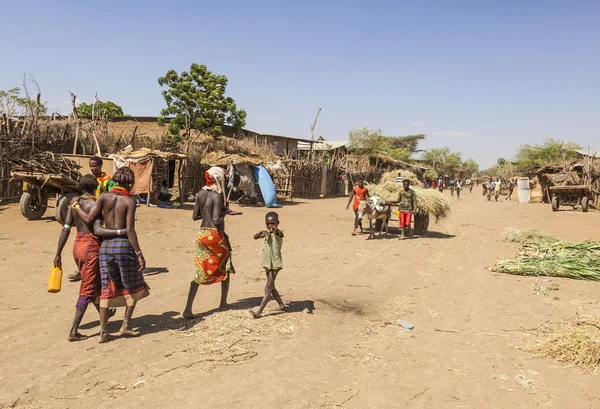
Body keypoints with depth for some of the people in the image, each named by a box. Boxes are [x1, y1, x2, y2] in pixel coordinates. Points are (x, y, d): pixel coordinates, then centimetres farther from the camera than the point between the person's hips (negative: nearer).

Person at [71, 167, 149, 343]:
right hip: (124, 245, -4)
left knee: (107, 289, 11)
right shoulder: (130, 201, -7)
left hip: (106, 245, 4)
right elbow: (130, 230, -13)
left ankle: (103, 331, 13)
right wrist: (139, 254, -10)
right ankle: (125, 325, 13)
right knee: (133, 287, 15)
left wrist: (76, 205, 14)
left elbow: (89, 218, -4)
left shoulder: (104, 196, 2)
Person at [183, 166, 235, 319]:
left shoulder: (201, 193, 6)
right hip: (215, 235, -6)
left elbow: (194, 216, 9)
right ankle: (223, 304, 28)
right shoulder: (217, 196, -16)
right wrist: (224, 212, -5)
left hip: (201, 234, 6)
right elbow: (217, 220, -22)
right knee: (225, 268, 16)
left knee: (200, 272, 8)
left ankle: (188, 309, -1)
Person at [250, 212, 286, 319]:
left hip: (276, 264, -8)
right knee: (271, 287, 18)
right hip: (267, 264, 8)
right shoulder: (266, 233, 8)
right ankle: (281, 305, 34)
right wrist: (262, 232, -22)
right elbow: (255, 237, -1)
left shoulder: (278, 233, -13)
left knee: (269, 287, -12)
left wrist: (276, 230, -61)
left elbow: (280, 234, -37)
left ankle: (259, 312, -17)